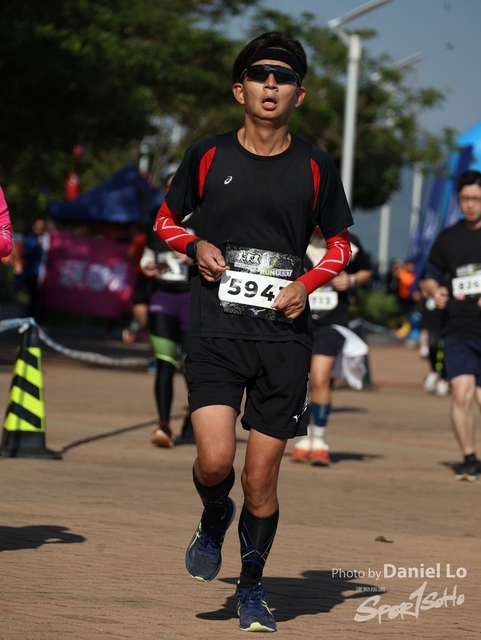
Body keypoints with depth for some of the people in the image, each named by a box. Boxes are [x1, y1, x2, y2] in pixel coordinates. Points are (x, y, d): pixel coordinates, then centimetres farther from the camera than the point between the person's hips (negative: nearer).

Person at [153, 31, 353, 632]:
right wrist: (196, 246, -4)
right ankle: (213, 520, 19)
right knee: (214, 460, -17)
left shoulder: (315, 166, 4)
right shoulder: (207, 156, 3)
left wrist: (306, 283, -2)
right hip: (214, 333, -1)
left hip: (283, 336, 1)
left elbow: (340, 244, 17)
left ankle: (252, 588, 22)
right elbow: (166, 218, 17)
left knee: (261, 479, 1)